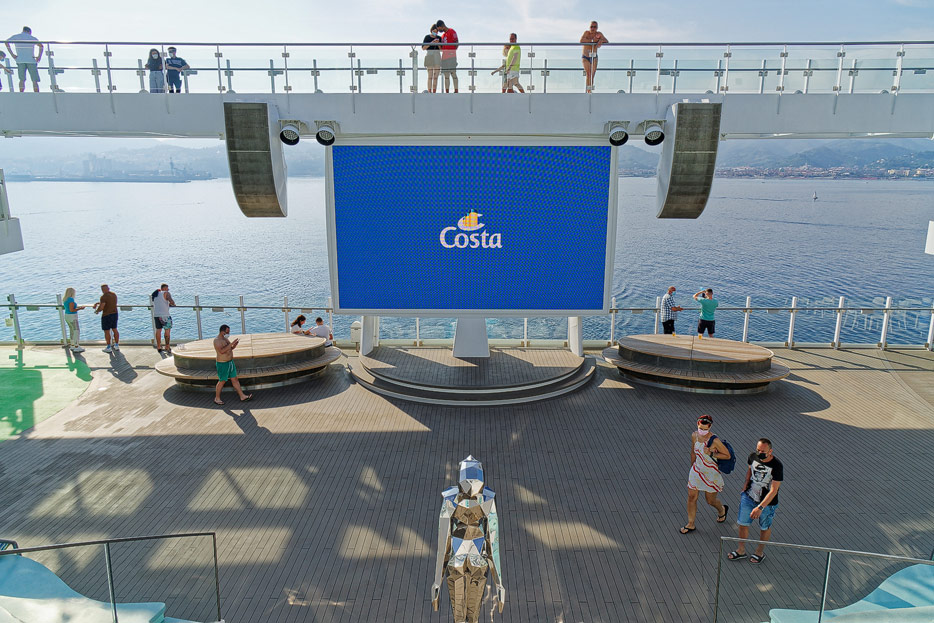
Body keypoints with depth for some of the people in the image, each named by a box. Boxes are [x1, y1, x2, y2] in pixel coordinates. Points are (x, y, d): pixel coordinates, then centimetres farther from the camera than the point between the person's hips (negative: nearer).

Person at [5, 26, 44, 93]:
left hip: (20, 60, 2)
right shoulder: (32, 38, 11)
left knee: (22, 79, -2)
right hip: (31, 60, -1)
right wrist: (39, 56, -2)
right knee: (35, 80, -3)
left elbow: (6, 43, 4)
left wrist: (12, 54, 4)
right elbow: (41, 46, -5)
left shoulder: (15, 37, 16)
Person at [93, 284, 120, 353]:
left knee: (107, 331, 2)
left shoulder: (104, 297, -17)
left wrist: (97, 311, -1)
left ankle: (109, 348, 7)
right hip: (115, 314, 7)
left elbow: (101, 307, -20)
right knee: (114, 329, 15)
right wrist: (98, 303, 16)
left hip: (106, 315, -7)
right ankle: (117, 345, 21)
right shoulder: (114, 294, 7)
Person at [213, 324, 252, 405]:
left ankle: (242, 396, 14)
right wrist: (231, 343, -33)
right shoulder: (217, 340, -20)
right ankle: (217, 399, 19)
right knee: (222, 381, 3)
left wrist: (235, 344, -4)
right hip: (222, 364, -9)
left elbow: (230, 348, 18)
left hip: (230, 362, 9)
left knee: (235, 379, 10)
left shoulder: (224, 338, 8)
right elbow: (221, 351, -33)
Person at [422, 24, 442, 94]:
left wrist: (438, 43, -11)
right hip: (429, 57, -3)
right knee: (430, 76, -9)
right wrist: (431, 43, -16)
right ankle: (429, 92, -7)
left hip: (437, 58, 3)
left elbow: (441, 49, 8)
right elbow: (423, 48, -4)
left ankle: (434, 93, 3)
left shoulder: (439, 38, 8)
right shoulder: (427, 37, 0)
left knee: (436, 77, 0)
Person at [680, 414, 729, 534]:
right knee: (691, 497, 7)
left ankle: (722, 510, 49)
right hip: (697, 470, 4)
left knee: (710, 500, 13)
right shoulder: (694, 436, -8)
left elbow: (727, 455, -14)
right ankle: (690, 524, 23)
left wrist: (711, 454, -26)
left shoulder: (715, 441, -24)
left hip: (711, 473, -4)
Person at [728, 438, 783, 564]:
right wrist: (746, 483, 5)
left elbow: (773, 491, -25)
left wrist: (760, 507, -29)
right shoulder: (753, 456, -11)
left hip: (767, 502, -4)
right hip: (749, 496, 4)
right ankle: (741, 550, 31)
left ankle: (760, 551, 40)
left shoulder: (777, 466, -26)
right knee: (743, 524, 11)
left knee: (765, 528, 17)